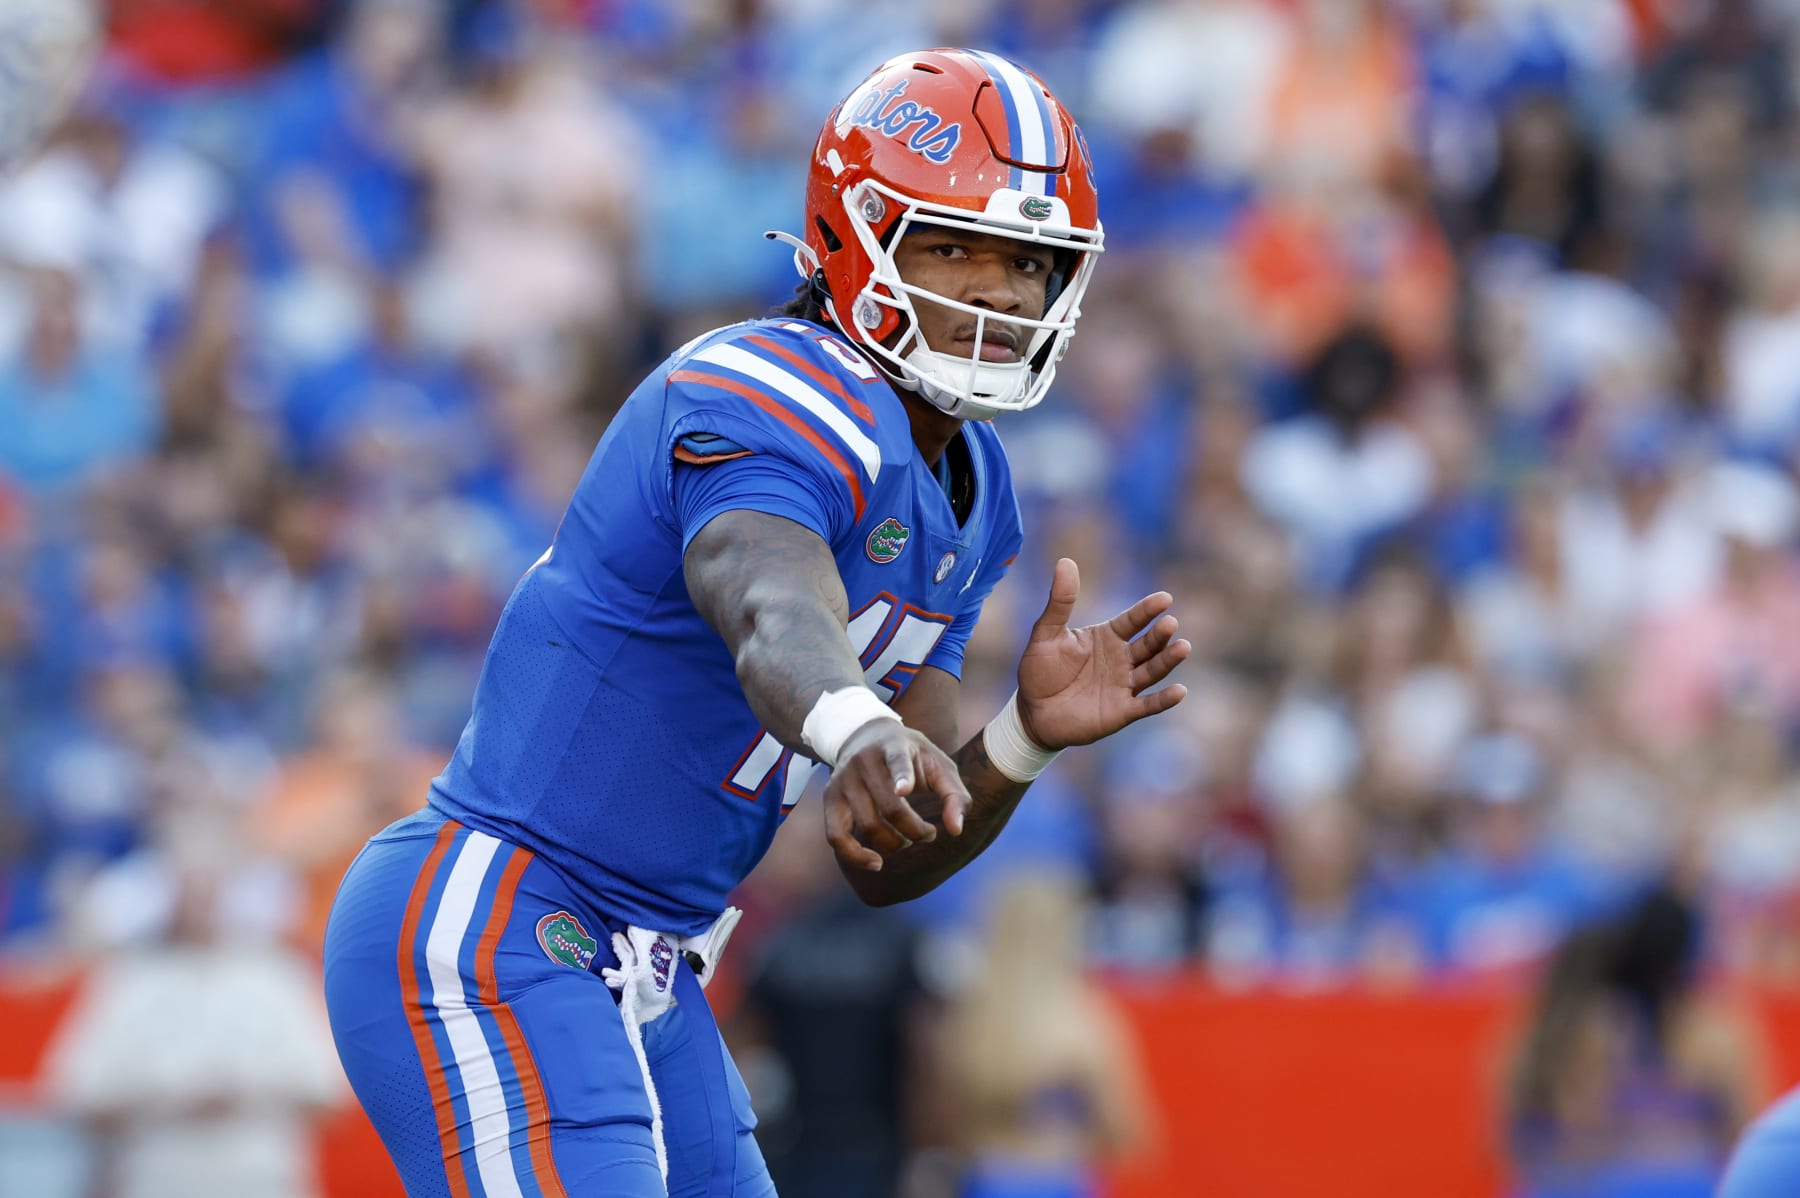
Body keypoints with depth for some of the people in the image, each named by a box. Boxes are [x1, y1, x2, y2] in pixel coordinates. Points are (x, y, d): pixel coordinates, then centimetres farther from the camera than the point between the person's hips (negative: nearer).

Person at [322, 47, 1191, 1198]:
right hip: (487, 939, -10)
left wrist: (1027, 735, -8)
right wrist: (859, 732, -63)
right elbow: (775, 616, -41)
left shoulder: (969, 497, 11)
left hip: (641, 975, 10)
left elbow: (887, 863, 11)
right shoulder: (780, 408, -18)